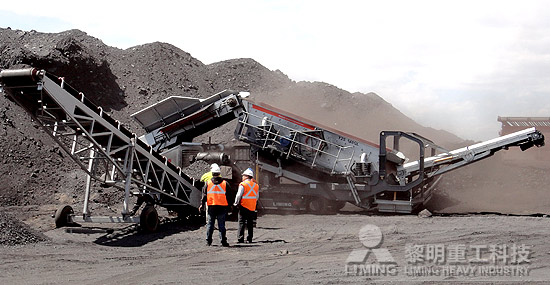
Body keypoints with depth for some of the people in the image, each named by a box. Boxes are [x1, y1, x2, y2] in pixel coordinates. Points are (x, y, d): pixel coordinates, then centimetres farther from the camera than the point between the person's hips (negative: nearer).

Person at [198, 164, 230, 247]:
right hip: (222, 207, 0)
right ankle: (223, 241, -2)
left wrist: (202, 205, 10)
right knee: (221, 224, 2)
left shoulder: (208, 183, 1)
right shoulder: (225, 183, 1)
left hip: (211, 206, 0)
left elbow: (204, 195, 1)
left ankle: (208, 241, 7)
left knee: (210, 224, 7)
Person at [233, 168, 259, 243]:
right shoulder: (256, 185, 8)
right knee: (250, 224, 11)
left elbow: (239, 195, -11)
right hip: (252, 208, 5)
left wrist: (236, 203, 0)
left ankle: (240, 239, -7)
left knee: (241, 223, -3)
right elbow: (257, 196, 12)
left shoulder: (243, 184, -10)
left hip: (243, 206, -5)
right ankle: (249, 238, 12)